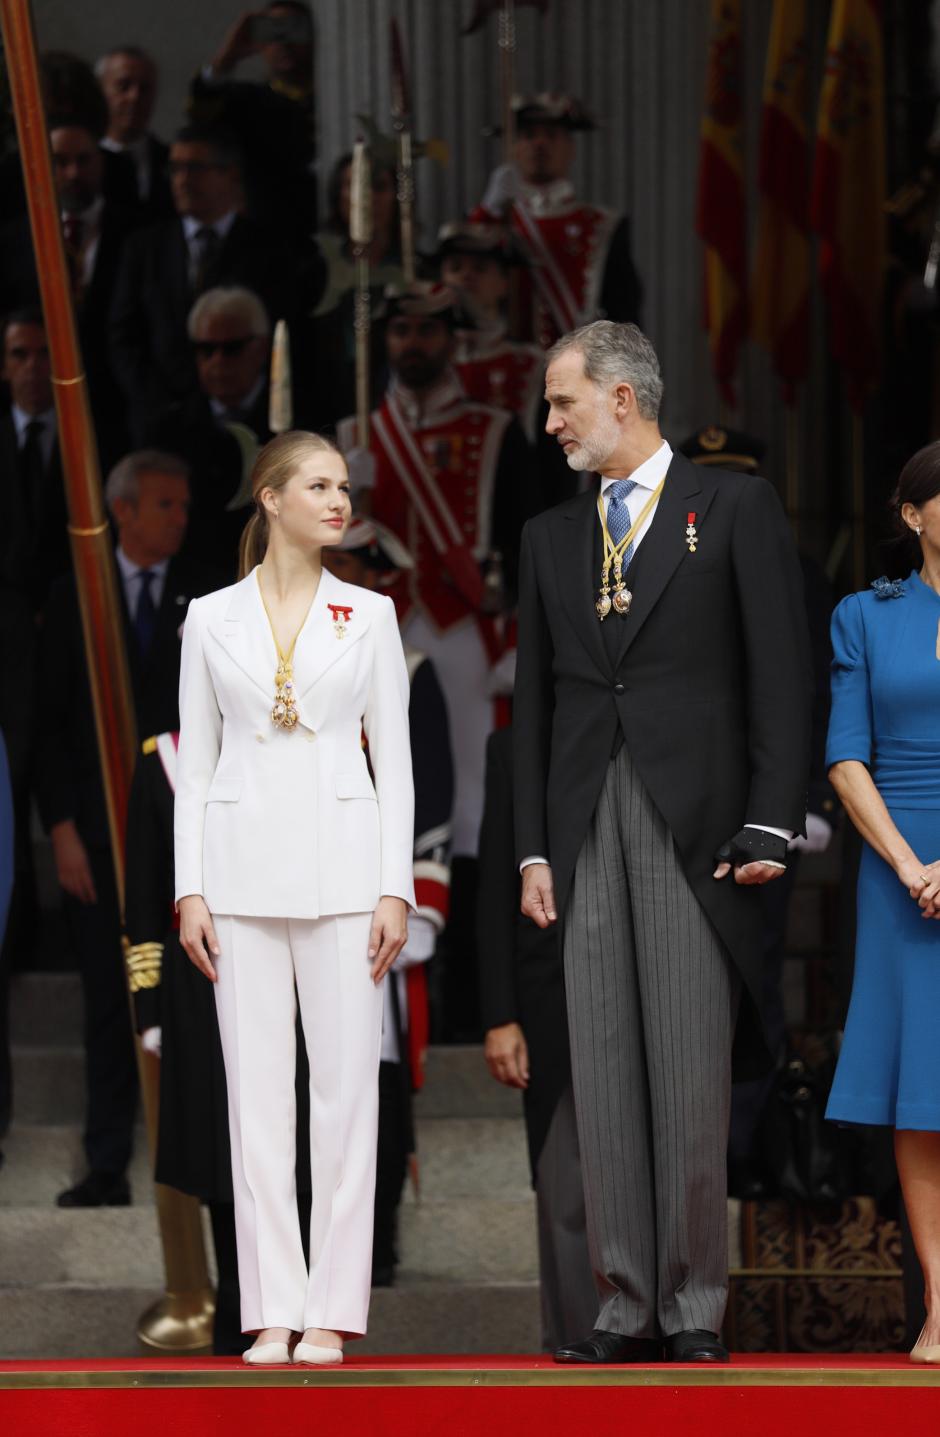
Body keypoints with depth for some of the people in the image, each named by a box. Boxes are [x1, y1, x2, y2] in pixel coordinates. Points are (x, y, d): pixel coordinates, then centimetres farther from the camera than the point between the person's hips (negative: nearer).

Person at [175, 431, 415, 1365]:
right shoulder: (212, 620, 6)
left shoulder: (368, 615, 5)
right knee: (257, 1087, 1)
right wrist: (190, 891, -1)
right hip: (244, 863, 0)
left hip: (341, 861, 0)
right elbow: (195, 763, 7)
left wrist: (396, 887, -3)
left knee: (346, 1084, -3)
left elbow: (394, 759, 4)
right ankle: (273, 1312, 4)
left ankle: (333, 1310, 1)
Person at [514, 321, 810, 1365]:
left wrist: (770, 825, -8)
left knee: (691, 1076, -7)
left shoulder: (734, 508, 4)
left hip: (695, 824, -4)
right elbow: (534, 698, 17)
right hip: (587, 832, 4)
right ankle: (628, 1307, 4)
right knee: (604, 1081, 1)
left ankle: (694, 1308, -2)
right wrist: (533, 848, 9)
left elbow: (781, 672, -1)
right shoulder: (551, 536, 18)